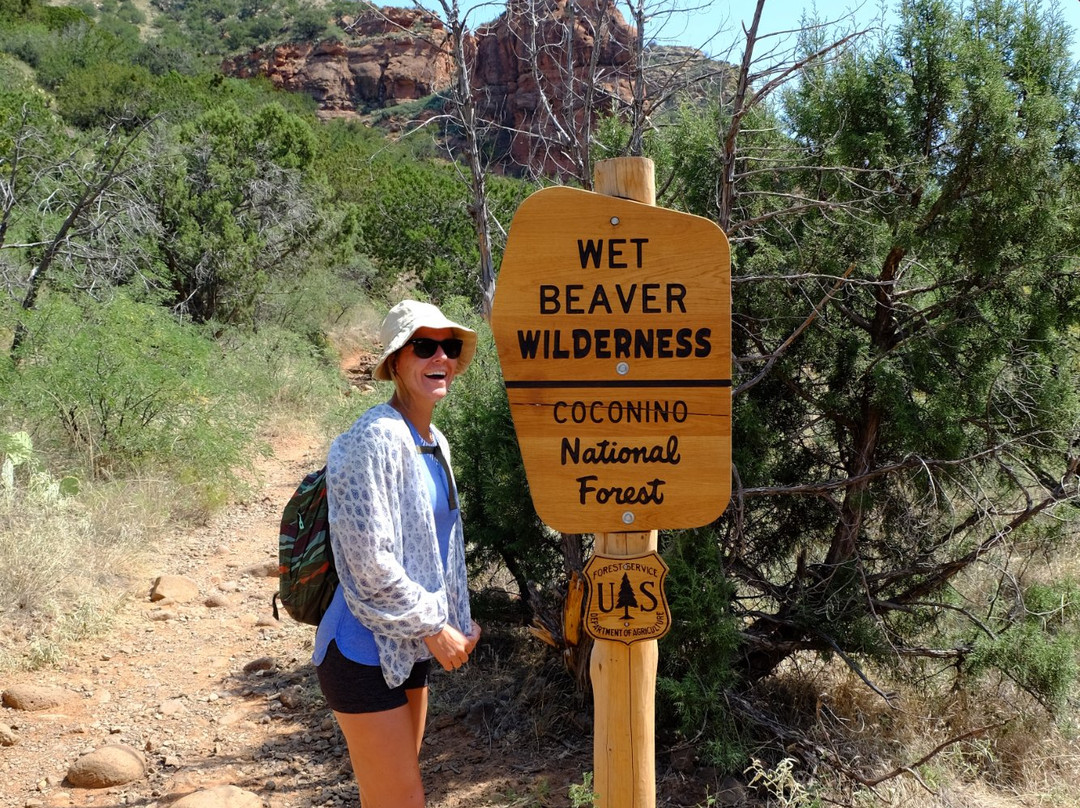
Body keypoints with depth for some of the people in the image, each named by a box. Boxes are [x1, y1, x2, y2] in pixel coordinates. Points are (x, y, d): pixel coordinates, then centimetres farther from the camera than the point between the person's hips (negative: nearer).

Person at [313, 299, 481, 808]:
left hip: (406, 650, 9)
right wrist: (433, 627, -15)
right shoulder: (375, 438, -20)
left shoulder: (434, 442, 9)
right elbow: (370, 563, -23)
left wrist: (456, 621, 12)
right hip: (364, 652, -9)